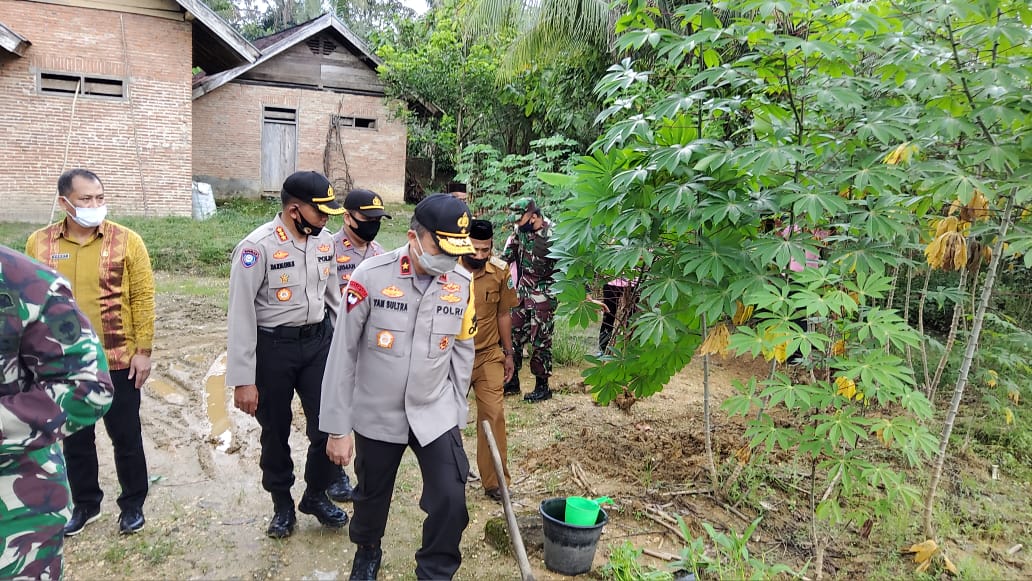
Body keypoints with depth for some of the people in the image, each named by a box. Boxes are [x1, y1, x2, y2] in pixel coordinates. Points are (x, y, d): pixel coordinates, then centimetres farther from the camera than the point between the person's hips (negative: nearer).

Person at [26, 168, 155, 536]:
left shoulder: (126, 241, -8)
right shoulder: (39, 243, 0)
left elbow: (143, 298, -7)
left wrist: (143, 351, -9)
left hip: (118, 361, -3)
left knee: (126, 437, 9)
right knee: (75, 439, 16)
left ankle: (133, 504, 26)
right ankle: (85, 503, 34)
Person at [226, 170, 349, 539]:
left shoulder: (324, 242, 0)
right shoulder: (258, 247, -18)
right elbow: (241, 315, -16)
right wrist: (242, 380, -15)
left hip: (318, 340, 5)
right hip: (273, 346, -4)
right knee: (275, 431, 12)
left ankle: (316, 495, 30)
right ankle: (282, 504, 34)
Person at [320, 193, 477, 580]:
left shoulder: (463, 284, -8)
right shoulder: (371, 277, -18)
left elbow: (462, 351, 5)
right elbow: (342, 355, -12)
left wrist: (457, 411, 10)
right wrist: (338, 428, -9)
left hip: (436, 413, 2)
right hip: (377, 415, -1)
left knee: (451, 500, -7)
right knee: (372, 496, 18)